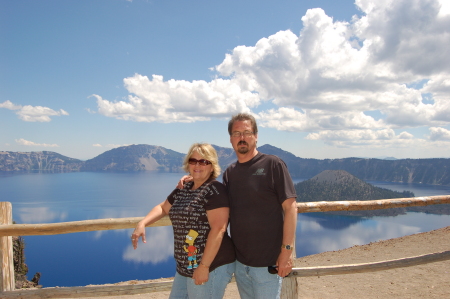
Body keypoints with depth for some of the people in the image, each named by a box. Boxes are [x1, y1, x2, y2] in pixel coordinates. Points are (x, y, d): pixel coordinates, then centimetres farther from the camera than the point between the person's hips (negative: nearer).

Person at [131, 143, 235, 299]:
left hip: (211, 266, -8)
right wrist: (142, 223, 6)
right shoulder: (182, 190, 10)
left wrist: (204, 266, -23)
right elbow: (163, 208, 23)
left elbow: (218, 230, -22)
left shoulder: (215, 190, -15)